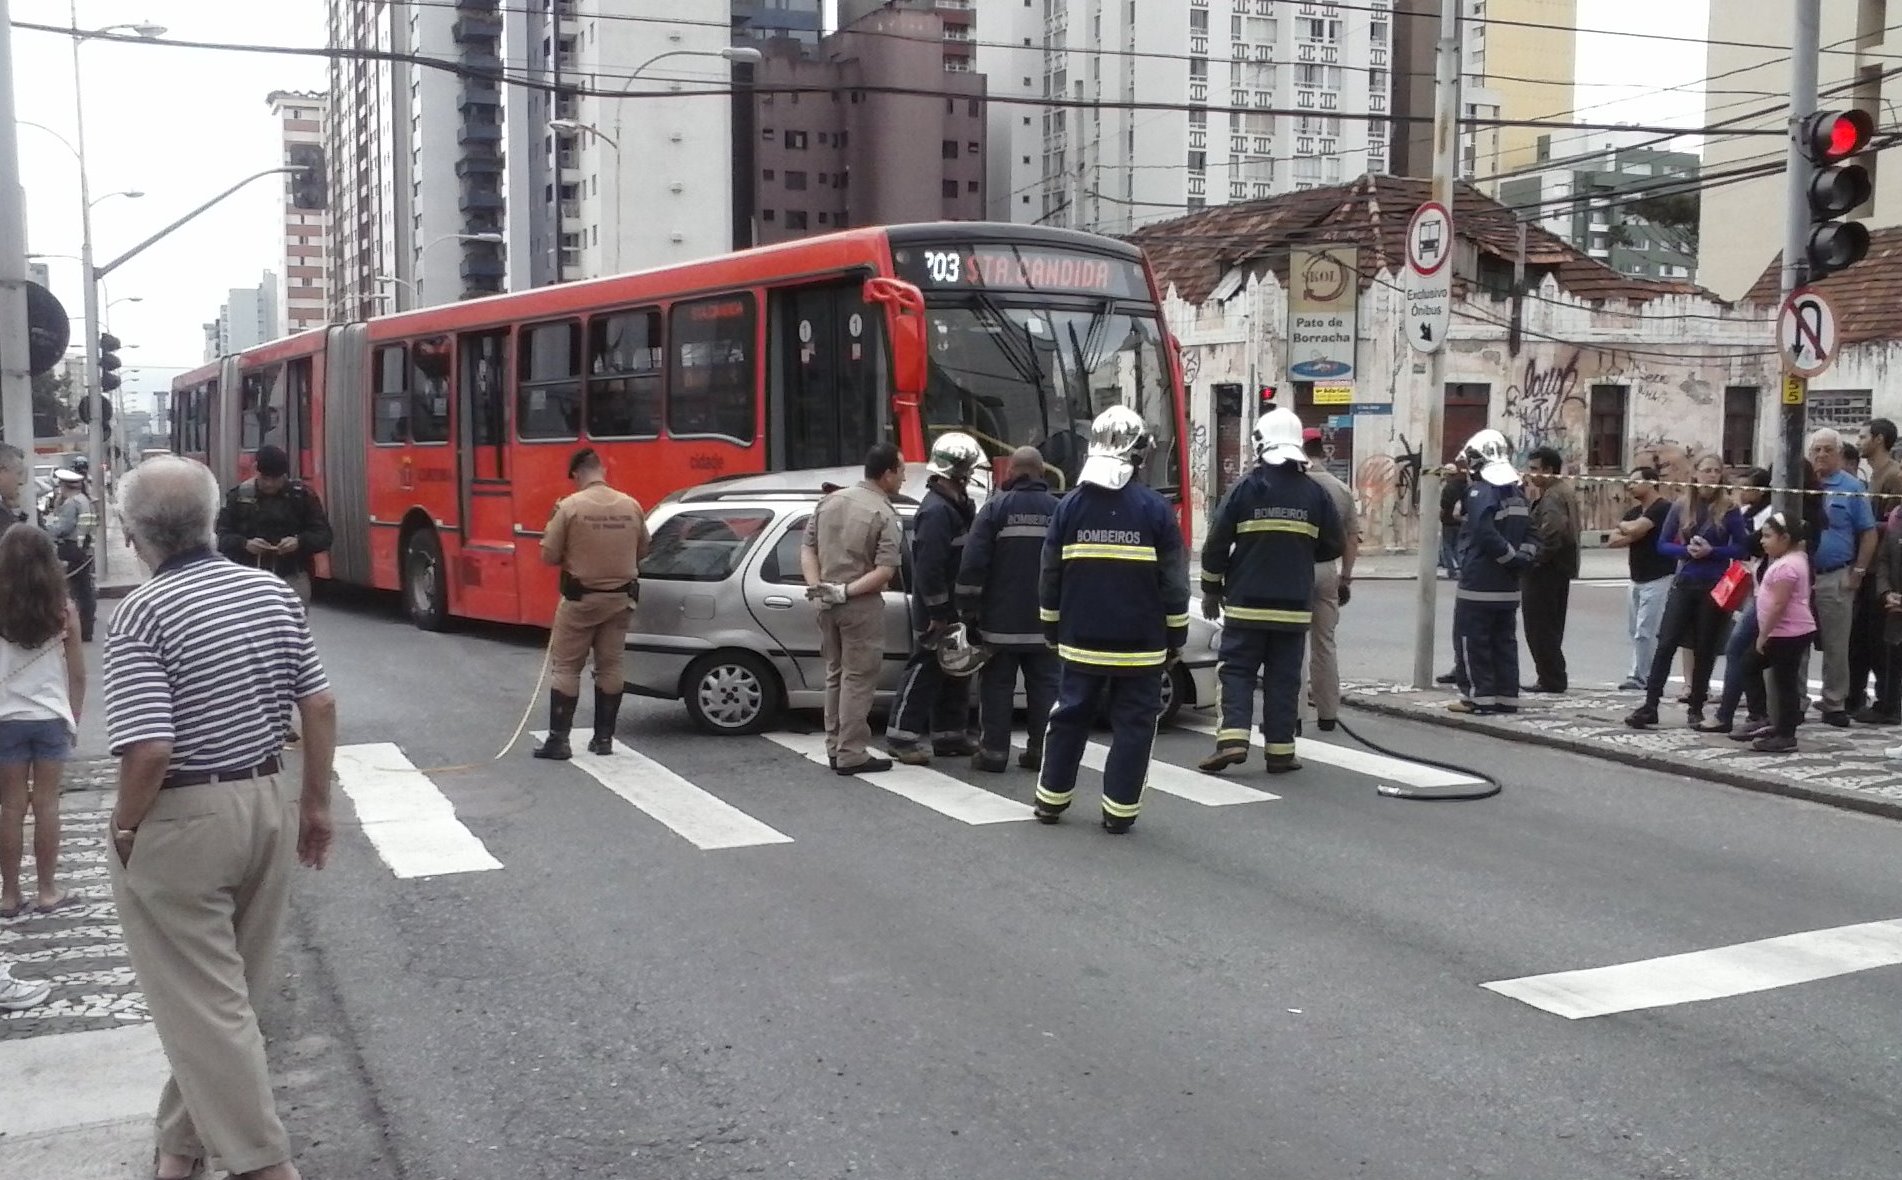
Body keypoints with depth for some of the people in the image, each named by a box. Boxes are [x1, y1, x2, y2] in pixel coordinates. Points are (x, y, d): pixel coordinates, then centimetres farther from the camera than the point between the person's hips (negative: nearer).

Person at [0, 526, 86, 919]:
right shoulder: (64, 609, -4)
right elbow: (78, 674, 1)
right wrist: (73, 717, 12)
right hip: (50, 718, 1)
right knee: (46, 804, 6)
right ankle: (47, 891, 12)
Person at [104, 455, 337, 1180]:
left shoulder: (141, 615, -17)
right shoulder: (274, 592, 1)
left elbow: (149, 750, -23)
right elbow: (320, 706, 4)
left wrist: (124, 828, -6)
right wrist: (315, 804, 13)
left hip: (181, 822, -6)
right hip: (269, 803, 7)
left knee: (202, 1004, 4)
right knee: (228, 991, 18)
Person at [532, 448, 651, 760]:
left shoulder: (570, 507, -13)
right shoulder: (631, 506, -1)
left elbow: (549, 556, -10)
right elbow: (642, 550, 11)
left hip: (581, 598, -4)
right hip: (620, 598, 4)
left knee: (565, 667, 4)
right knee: (610, 667, 12)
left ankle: (558, 739, 2)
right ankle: (604, 737, 16)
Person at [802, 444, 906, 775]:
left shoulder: (830, 500, 8)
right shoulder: (885, 515, -13)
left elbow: (807, 548, 7)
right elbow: (886, 571, -21)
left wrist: (817, 586, -4)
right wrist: (848, 591, -19)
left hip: (827, 603, 7)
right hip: (862, 606, -7)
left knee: (835, 674, 17)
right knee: (858, 679, 0)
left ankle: (835, 748, 23)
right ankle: (851, 754, 1)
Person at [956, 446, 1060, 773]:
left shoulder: (996, 507, -6)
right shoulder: (1059, 510, 6)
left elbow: (973, 563, -11)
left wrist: (968, 609, -4)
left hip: (1001, 619, -3)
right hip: (1046, 620, 3)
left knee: (997, 685, 4)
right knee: (1044, 685, 8)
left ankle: (993, 751, 4)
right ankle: (1040, 749, 9)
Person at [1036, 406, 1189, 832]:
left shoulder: (1069, 506, -2)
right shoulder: (1155, 510, -8)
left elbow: (1050, 577, 4)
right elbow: (1174, 581, -5)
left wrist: (1052, 630, 15)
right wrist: (1175, 637, 6)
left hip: (1081, 641, 3)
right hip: (1141, 645, -2)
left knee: (1069, 717, 14)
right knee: (1133, 725, 5)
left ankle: (1051, 800, 21)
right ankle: (1120, 811, 6)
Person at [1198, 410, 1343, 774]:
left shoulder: (1244, 488, -7)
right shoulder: (1316, 493, 0)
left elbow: (1216, 543, -5)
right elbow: (1332, 547, 7)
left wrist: (1211, 590, 7)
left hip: (1246, 604, -2)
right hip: (1294, 607, 2)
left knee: (1237, 671, 5)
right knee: (1283, 678, 7)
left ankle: (1233, 739, -9)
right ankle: (1280, 750, 7)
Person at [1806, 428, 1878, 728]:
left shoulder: (1853, 488, -2)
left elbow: (1869, 534, 0)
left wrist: (1858, 573, -5)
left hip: (1836, 579, -2)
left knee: (1835, 646, 4)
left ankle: (1834, 705, 14)